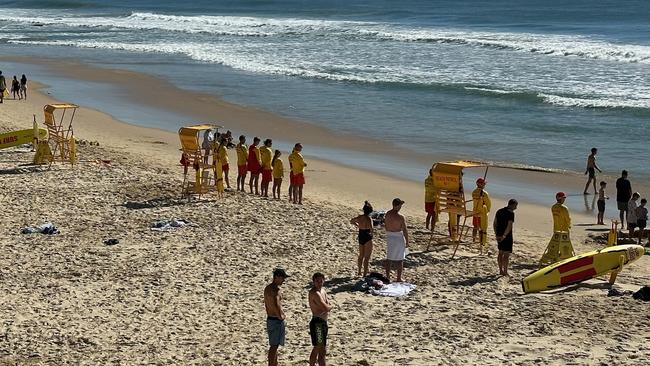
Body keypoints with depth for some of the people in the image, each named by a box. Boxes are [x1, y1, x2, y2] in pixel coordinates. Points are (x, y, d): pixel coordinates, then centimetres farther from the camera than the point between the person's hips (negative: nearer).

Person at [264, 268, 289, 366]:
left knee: (274, 346, 18)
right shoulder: (276, 290, -20)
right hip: (277, 321, -10)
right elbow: (276, 305, -33)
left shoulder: (267, 288, 10)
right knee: (274, 346, -4)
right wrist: (280, 316, -19)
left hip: (270, 319, 10)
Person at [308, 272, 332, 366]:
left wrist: (327, 307, -10)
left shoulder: (322, 290, 13)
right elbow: (326, 308, -24)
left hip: (322, 322, 10)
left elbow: (328, 306, 12)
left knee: (316, 349, 20)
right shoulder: (314, 293, -18)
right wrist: (330, 307, -3)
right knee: (322, 351, -9)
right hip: (317, 323, -10)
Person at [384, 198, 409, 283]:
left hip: (389, 237, 6)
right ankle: (399, 278, 11)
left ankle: (387, 276, 22)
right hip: (398, 238, -6)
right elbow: (405, 230, -16)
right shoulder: (400, 217, -21)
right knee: (399, 259, 6)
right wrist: (407, 241, -5)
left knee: (389, 258, 17)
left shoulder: (387, 214, -2)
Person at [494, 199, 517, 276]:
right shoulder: (511, 213, -14)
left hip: (499, 236, 7)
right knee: (507, 254, -1)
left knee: (500, 253, 15)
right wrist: (504, 235, -23)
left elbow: (494, 224, 13)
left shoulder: (499, 211, 10)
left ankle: (501, 270, 21)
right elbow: (509, 226, -23)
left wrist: (497, 234, 12)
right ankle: (505, 272, 0)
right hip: (507, 236, -7)